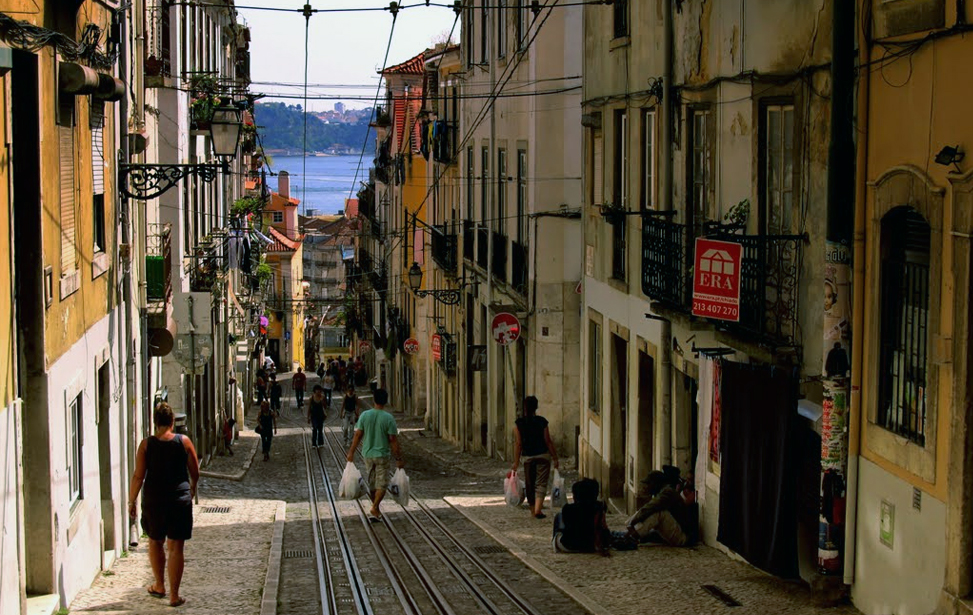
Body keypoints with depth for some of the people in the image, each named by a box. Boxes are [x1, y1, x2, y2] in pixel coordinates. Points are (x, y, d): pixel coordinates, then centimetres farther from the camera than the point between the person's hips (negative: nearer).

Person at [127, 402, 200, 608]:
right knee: (176, 548, 3)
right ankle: (174, 595, 2)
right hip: (180, 500, -1)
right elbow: (195, 473, 4)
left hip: (153, 500, 1)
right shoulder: (184, 442, -5)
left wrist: (131, 501, 4)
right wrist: (192, 488, 25)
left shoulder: (146, 444, -6)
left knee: (155, 542, 22)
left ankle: (159, 586, 31)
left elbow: (138, 476, -8)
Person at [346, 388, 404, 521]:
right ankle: (374, 509, -14)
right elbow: (393, 440, -11)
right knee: (381, 484, 3)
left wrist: (351, 452, 8)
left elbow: (358, 435, -2)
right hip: (383, 455, -3)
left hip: (368, 455, 3)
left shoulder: (364, 415, -6)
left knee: (372, 484, 17)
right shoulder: (389, 418, -13)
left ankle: (376, 510, 26)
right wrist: (399, 458, -4)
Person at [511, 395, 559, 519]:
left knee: (529, 485, 15)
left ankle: (533, 509, 22)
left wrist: (516, 462, 2)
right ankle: (538, 510, -15)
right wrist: (555, 458, 3)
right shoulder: (541, 421, -8)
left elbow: (518, 443, -4)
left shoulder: (519, 423, -6)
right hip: (543, 456, -1)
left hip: (528, 457, 1)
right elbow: (548, 441, -6)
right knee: (541, 483, -1)